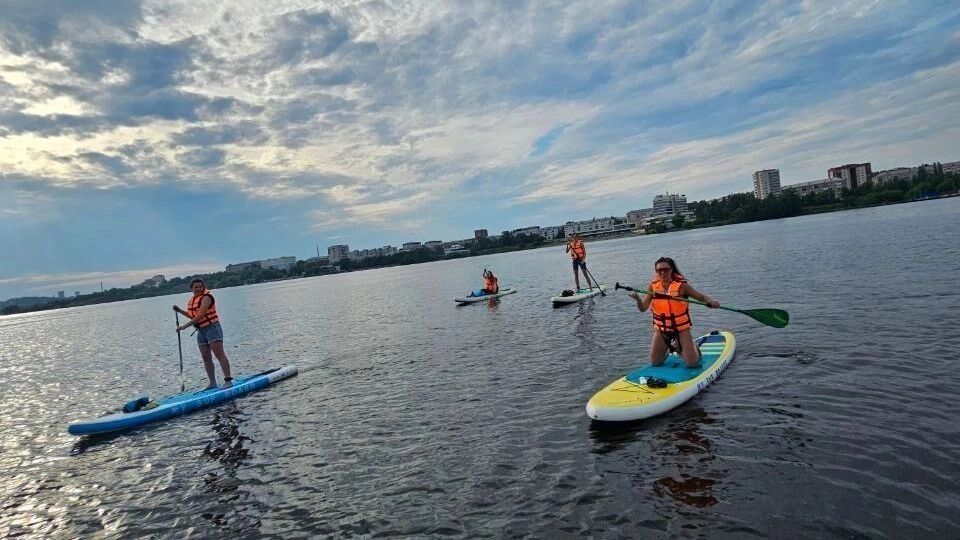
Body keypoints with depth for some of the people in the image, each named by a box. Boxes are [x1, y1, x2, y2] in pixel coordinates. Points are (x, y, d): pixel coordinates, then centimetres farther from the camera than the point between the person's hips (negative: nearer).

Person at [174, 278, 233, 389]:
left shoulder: (206, 297, -13)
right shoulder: (191, 300, 14)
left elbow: (200, 315, -22)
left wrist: (185, 326, -21)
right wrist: (180, 311, 15)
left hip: (212, 328, -9)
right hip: (201, 331, 9)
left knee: (219, 354, -13)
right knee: (206, 358, 8)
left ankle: (228, 380, -16)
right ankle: (213, 383, 14)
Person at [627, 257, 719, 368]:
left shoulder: (681, 285, -14)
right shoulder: (653, 285, -6)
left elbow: (703, 297, -10)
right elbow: (643, 308, -8)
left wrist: (711, 301, -32)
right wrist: (638, 299, -30)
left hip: (681, 327, -3)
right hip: (661, 328, 3)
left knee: (692, 363, -7)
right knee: (655, 363, 7)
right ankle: (668, 348, 38)